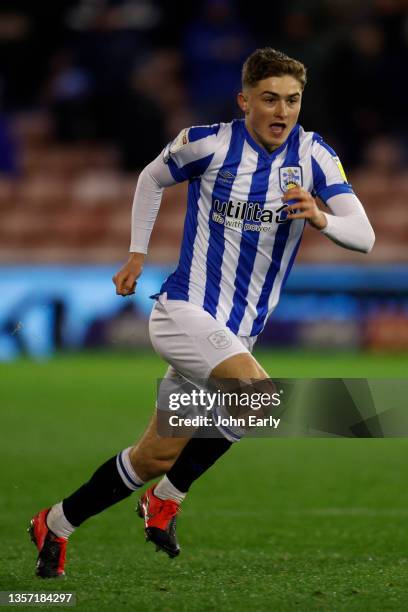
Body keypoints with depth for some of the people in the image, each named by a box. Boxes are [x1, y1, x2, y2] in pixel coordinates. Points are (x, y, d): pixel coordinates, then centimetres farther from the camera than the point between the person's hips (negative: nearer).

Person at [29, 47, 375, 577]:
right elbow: (152, 178, 14)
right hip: (186, 311, -4)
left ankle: (56, 524, 27)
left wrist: (322, 219, -30)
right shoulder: (207, 143, -8)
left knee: (156, 457, 8)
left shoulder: (313, 155, -3)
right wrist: (137, 254, 13)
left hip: (237, 333, 4)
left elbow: (364, 236, -9)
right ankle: (167, 499, -10)